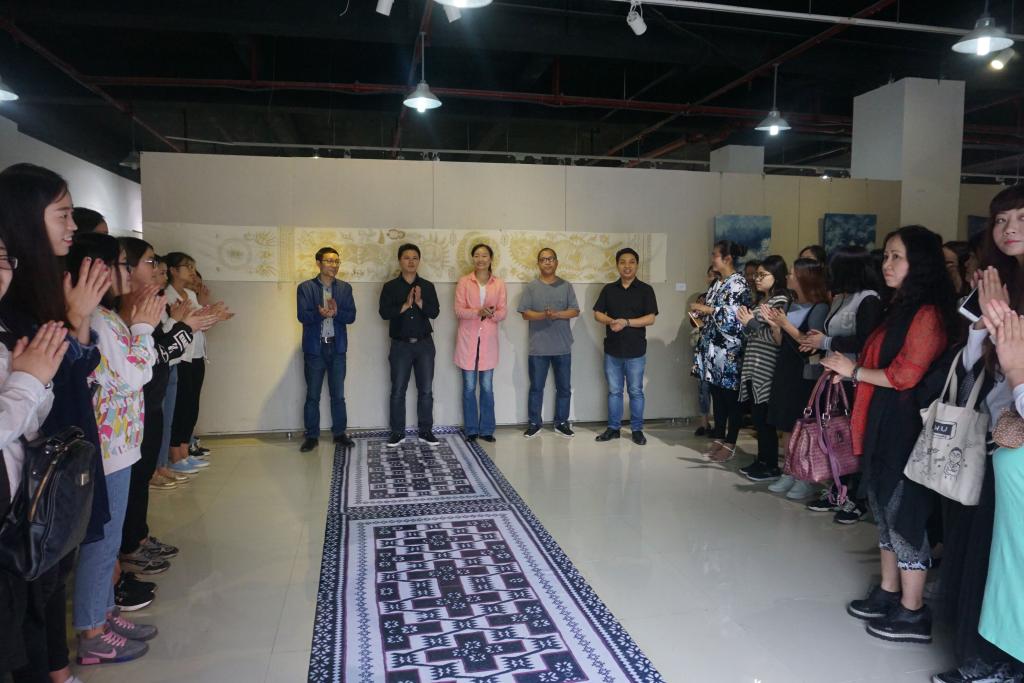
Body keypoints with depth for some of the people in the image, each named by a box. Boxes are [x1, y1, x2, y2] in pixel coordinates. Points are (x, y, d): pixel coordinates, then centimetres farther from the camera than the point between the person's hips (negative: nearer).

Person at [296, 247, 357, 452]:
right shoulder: (305, 287, 0)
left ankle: (339, 433, 19)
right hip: (314, 347, -2)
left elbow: (351, 316, -1)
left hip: (337, 347, 2)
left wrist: (335, 313, -20)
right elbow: (302, 316, -11)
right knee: (312, 395, 5)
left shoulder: (345, 288, 7)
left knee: (338, 395, 8)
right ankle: (312, 436, 14)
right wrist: (320, 313, -29)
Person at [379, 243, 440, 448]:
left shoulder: (427, 286, 5)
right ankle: (397, 432, 15)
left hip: (424, 344, 1)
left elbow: (435, 312, -5)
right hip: (401, 345, -1)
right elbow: (384, 312, -11)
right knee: (398, 391, 4)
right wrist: (405, 305, -17)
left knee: (426, 390, 4)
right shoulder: (390, 287, 1)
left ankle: (426, 432, 15)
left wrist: (420, 302, -19)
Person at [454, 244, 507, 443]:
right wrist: (478, 312, -22)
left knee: (487, 387, 5)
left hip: (488, 340, 1)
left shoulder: (499, 283, 5)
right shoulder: (463, 281, 0)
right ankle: (471, 430, 14)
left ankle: (487, 429, 15)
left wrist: (493, 314, -20)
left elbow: (503, 312, 2)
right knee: (469, 387, 4)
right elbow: (458, 310, -6)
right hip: (468, 339, -1)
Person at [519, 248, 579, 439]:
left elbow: (575, 311, 0)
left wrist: (557, 314, -18)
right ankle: (534, 423, 18)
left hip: (562, 347, 1)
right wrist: (543, 315, -21)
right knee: (536, 387, 7)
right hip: (538, 347, -1)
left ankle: (561, 423, 20)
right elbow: (525, 313, -4)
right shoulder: (530, 287, 2)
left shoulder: (566, 286, 6)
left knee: (564, 387, 8)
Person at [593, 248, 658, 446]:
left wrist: (626, 322, -20)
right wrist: (610, 321, -15)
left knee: (636, 392, 7)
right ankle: (613, 428, 21)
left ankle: (637, 430, 18)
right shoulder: (608, 289, 6)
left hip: (636, 351, -2)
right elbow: (597, 314, 5)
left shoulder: (645, 290, -3)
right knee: (614, 391, 11)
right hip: (612, 350, 3)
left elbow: (650, 318, -9)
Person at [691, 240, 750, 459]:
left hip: (729, 351, -8)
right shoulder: (718, 284, 15)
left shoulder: (738, 283, -10)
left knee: (731, 398, 1)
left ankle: (730, 444, 9)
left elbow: (735, 315, -20)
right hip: (713, 348, 8)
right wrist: (701, 312, 3)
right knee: (717, 397, 12)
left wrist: (707, 309, -15)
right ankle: (718, 439, 21)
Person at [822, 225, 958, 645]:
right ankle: (888, 594, 30)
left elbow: (904, 375, -19)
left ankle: (913, 614, 13)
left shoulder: (928, 314, -15)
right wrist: (851, 370, 4)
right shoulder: (900, 308, 14)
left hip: (907, 426, -9)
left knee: (904, 513, 0)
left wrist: (854, 371, -10)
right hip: (882, 422, 9)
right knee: (884, 508, 16)